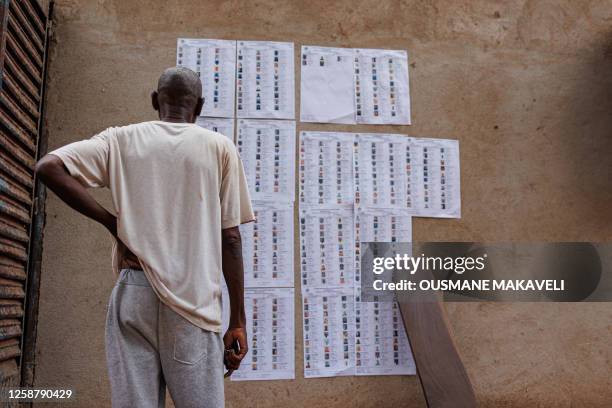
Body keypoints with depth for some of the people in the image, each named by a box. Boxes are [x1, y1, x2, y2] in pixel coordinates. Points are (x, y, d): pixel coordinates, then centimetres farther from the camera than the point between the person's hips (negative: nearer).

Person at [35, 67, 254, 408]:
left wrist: (112, 222, 3)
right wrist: (238, 322, 3)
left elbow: (49, 166, -1)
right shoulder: (220, 147, 8)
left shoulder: (121, 140, 11)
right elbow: (229, 238, 2)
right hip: (194, 300, -1)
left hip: (134, 293, 2)